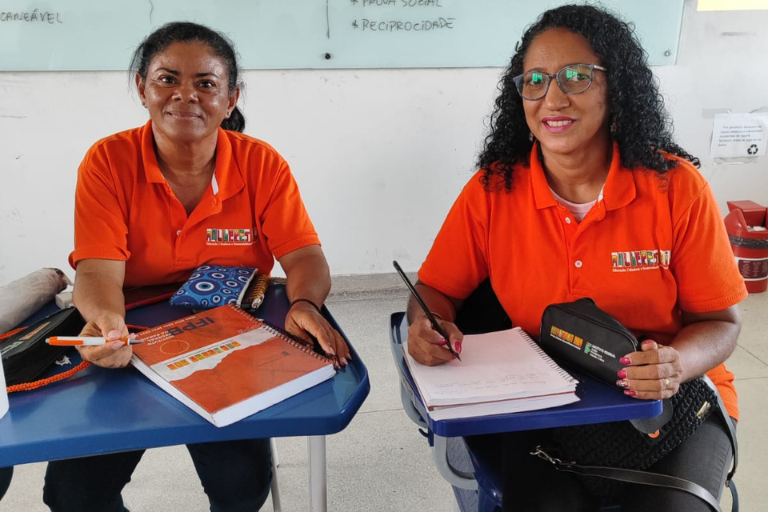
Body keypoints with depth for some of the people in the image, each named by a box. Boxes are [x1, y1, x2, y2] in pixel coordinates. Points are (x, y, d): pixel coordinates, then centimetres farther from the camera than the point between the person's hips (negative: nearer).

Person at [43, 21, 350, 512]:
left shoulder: (261, 163, -7)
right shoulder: (109, 162, -9)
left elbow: (304, 257, -11)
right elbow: (99, 270, -17)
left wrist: (304, 304, -35)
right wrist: (106, 320, -41)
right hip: (131, 349, 1)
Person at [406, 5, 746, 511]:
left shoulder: (676, 186, -11)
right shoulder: (492, 191, -7)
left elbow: (720, 321, -4)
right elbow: (437, 289, 1)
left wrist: (677, 364, -25)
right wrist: (427, 327, -23)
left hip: (673, 402, 0)